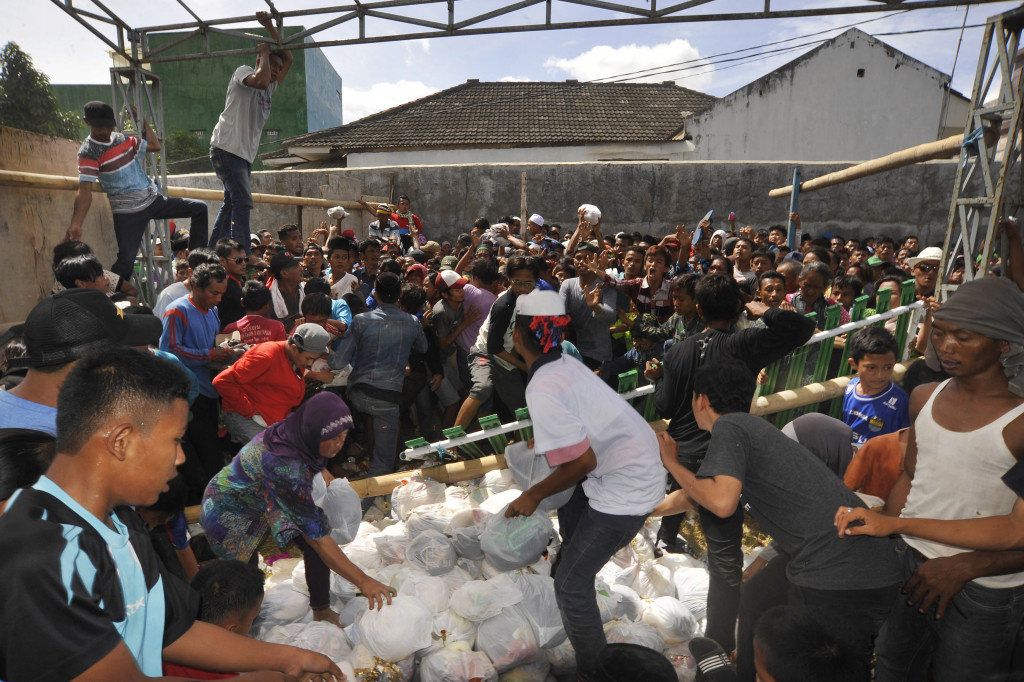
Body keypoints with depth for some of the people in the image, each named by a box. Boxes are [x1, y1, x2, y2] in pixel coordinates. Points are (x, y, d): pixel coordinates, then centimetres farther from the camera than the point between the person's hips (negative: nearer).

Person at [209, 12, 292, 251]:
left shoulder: (270, 88, 22)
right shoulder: (243, 71, 1)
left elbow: (288, 59, 23)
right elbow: (261, 79, -23)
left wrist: (271, 29, 17)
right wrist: (265, 52, -6)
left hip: (245, 153, 9)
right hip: (227, 148, -9)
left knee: (231, 204, 10)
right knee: (242, 202, -18)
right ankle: (243, 256, -23)